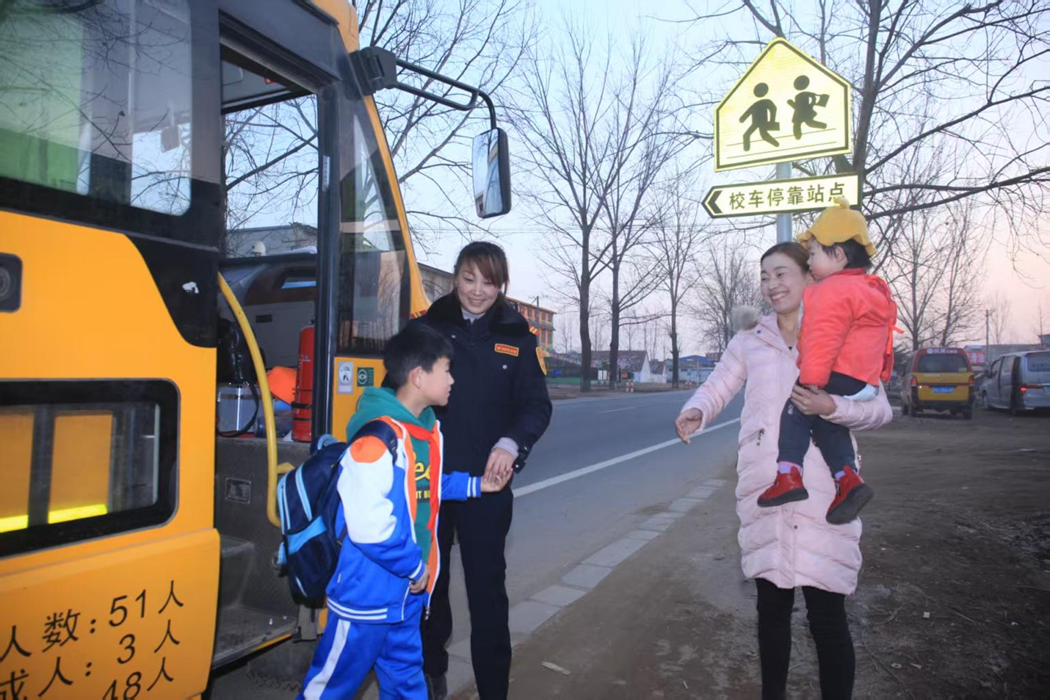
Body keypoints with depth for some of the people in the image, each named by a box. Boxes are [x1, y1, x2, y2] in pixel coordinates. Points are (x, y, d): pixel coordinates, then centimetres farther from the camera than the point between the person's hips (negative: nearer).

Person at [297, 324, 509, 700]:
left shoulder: (429, 428, 4)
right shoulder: (379, 436, -26)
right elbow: (369, 526, -29)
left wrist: (474, 485, 14)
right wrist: (414, 567, -18)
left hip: (408, 589, 9)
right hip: (367, 591, -9)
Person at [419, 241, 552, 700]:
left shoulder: (517, 336, 1)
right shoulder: (428, 326, 1)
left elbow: (537, 405, -3)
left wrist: (512, 442, -21)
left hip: (486, 482, -1)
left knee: (487, 587, 7)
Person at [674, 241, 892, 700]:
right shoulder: (748, 342, 11)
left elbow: (881, 409, 1)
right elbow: (717, 388, 8)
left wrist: (833, 407, -18)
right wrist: (696, 411, -14)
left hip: (822, 492, -2)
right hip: (763, 490, 2)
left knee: (827, 615, 0)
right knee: (771, 604, 14)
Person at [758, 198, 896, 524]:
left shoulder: (833, 290, -13)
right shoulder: (871, 289, 22)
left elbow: (824, 340, -23)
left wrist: (811, 381, -25)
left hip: (839, 378, -10)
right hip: (863, 382, 11)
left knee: (796, 412, -7)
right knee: (826, 424, 19)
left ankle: (788, 474, -17)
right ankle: (848, 479, 6)